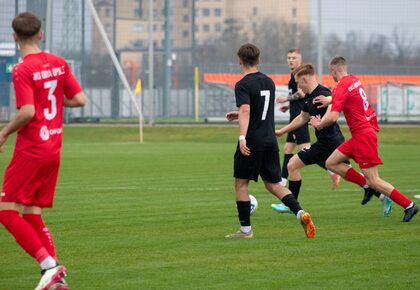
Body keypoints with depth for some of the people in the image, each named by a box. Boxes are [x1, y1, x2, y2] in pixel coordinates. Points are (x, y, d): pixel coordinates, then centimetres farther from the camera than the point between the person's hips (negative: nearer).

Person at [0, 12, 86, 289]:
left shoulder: (22, 70, -13)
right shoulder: (59, 64, 7)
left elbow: (27, 112, -22)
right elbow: (79, 99, 6)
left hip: (31, 150, -8)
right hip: (54, 149, 8)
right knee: (32, 214, 13)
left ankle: (50, 266, -12)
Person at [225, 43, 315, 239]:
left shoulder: (243, 85, -10)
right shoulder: (269, 82, 13)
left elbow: (245, 111, -26)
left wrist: (242, 137, -34)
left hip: (252, 141, -6)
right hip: (270, 140, 6)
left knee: (240, 183, 7)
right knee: (273, 184, 11)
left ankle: (245, 229, 8)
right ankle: (300, 213, -10)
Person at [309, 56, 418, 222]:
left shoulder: (341, 88, -17)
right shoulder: (355, 80, 9)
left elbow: (332, 117, -24)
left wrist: (318, 124, -6)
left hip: (363, 136, -9)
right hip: (361, 135, 9)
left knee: (374, 181, -7)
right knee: (331, 163, 11)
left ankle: (409, 206, -4)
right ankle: (368, 186, 8)